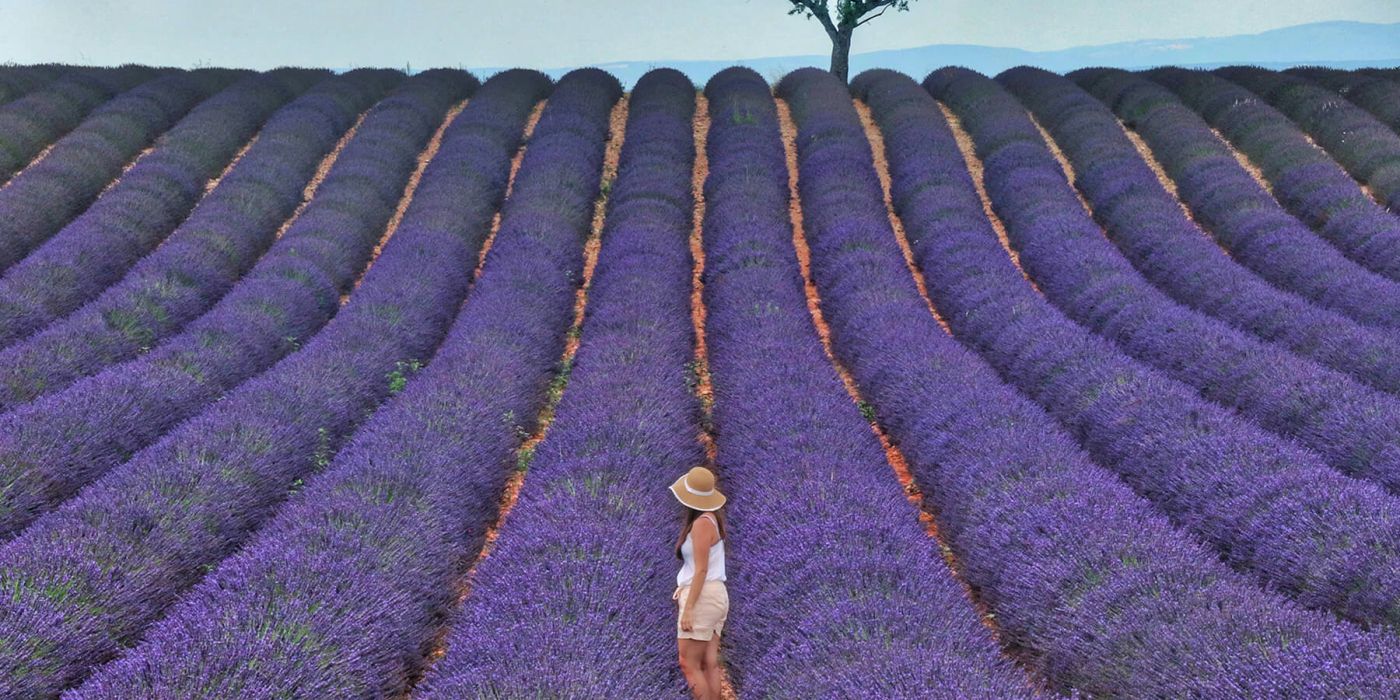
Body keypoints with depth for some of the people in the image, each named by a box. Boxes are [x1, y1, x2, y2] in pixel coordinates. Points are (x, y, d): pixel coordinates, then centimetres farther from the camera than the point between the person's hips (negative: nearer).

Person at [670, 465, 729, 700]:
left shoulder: (702, 523, -14)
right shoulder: (712, 518, 13)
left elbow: (701, 570, -17)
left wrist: (688, 609, -18)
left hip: (702, 597, -9)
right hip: (715, 595, 9)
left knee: (689, 664, -5)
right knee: (709, 665, 6)